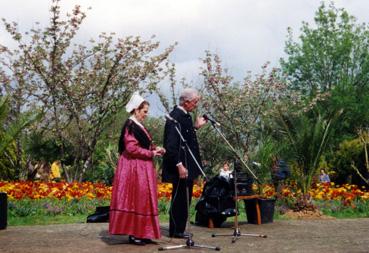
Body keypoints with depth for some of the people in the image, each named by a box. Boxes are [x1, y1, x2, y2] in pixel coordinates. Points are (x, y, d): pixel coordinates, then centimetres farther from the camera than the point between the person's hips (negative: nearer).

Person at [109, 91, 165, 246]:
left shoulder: (138, 126, 17)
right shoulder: (130, 126, -13)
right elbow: (132, 148, -20)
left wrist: (154, 149, 7)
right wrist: (151, 153, -13)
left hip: (142, 169, 10)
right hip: (134, 169, -10)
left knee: (142, 200, 9)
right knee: (134, 200, -6)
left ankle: (140, 233, 13)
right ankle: (133, 234, -2)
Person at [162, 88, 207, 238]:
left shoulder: (185, 115, 11)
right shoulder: (175, 117, -19)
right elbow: (171, 144, -23)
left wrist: (196, 127, 15)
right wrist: (179, 165, -25)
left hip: (188, 165, 10)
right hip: (181, 167, -10)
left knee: (185, 198, 15)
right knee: (179, 198, -1)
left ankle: (180, 230, 24)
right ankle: (175, 231, 8)